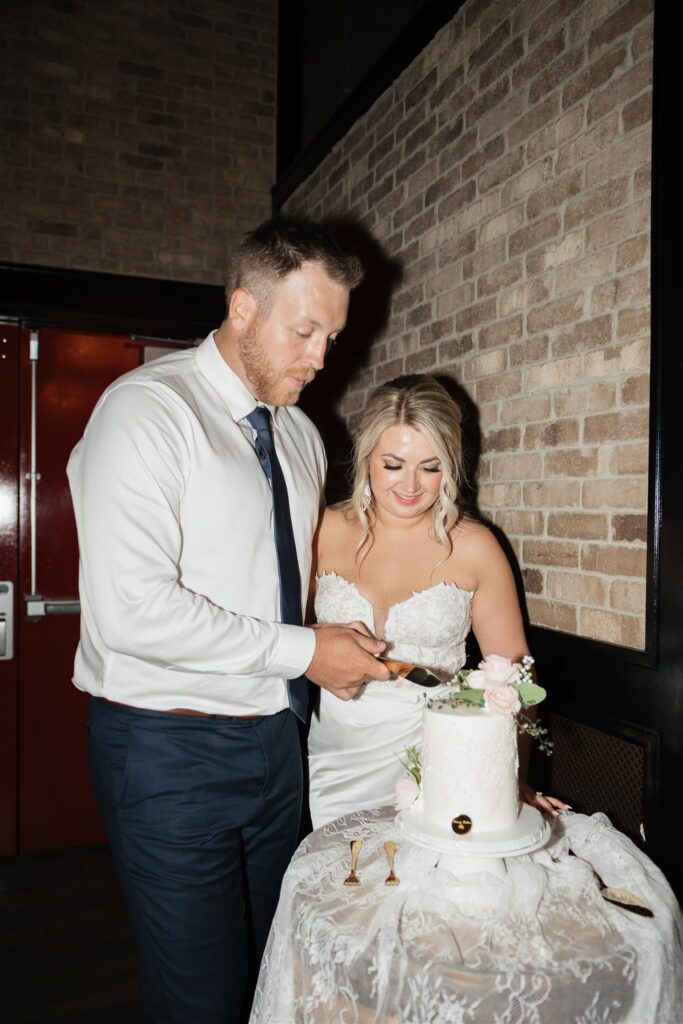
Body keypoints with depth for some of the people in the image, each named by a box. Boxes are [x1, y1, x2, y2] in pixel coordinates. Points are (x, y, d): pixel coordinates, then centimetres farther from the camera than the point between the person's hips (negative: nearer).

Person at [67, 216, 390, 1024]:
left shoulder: (300, 434, 10)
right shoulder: (147, 409, -14)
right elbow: (129, 609, -25)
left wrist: (338, 650, 0)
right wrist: (301, 652, -19)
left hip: (274, 740, 7)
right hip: (171, 750, -7)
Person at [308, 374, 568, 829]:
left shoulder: (474, 547, -5)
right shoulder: (325, 531, -2)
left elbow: (511, 667, -1)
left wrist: (515, 778, -5)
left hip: (429, 752, -1)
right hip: (333, 754, 1)